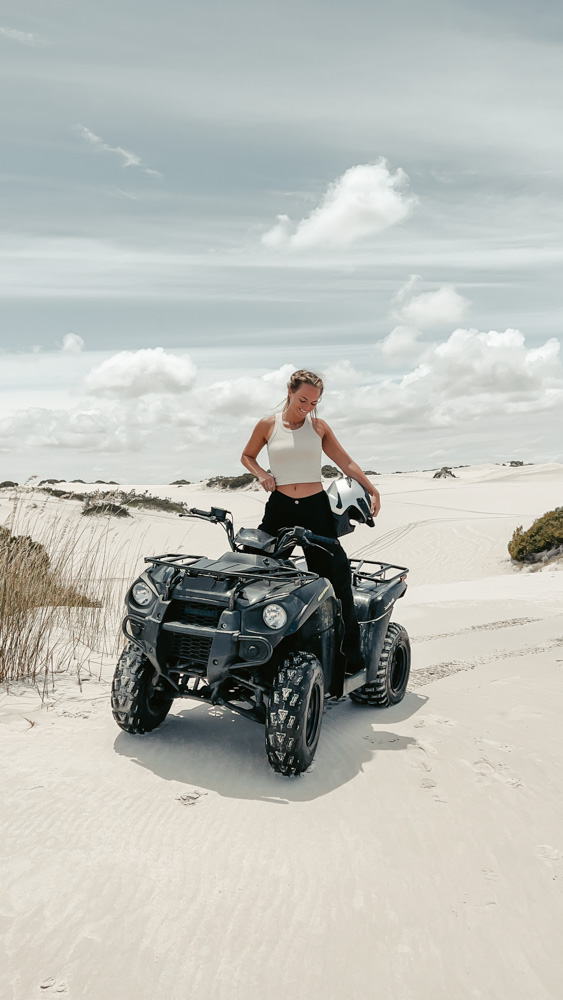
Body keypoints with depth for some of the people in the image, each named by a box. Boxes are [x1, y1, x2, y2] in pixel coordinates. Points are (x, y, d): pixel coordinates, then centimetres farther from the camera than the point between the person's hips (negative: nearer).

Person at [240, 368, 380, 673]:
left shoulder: (318, 426, 7)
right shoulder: (268, 425, 5)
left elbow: (346, 462, 11)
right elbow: (247, 456, 20)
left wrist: (372, 490, 2)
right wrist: (261, 474, 0)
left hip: (316, 509, 0)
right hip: (279, 508, 0)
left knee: (334, 576, -2)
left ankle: (351, 659, 7)